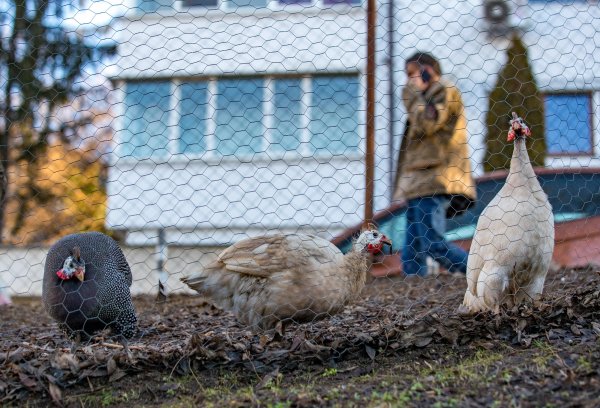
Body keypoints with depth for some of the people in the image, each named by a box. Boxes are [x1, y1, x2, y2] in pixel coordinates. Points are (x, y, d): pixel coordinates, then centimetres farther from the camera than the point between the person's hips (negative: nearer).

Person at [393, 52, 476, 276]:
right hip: (420, 182, 10)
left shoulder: (445, 90, 1)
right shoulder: (427, 99, 28)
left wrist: (413, 92, -2)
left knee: (434, 244, -20)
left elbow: (426, 124, -13)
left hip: (435, 181, -10)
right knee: (413, 251, 2)